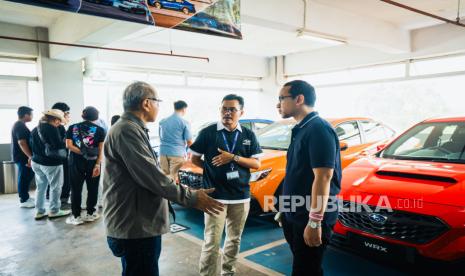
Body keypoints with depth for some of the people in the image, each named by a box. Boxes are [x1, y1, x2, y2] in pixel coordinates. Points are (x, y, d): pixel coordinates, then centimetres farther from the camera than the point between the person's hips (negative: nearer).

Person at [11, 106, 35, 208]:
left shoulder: (18, 125, 15)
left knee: (25, 177, 17)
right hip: (23, 157, -11)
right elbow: (22, 143, -26)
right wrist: (30, 157, -26)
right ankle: (23, 201, 3)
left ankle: (25, 197, 26)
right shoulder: (20, 126, -19)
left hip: (22, 156, 11)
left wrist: (29, 156, 25)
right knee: (24, 178, -4)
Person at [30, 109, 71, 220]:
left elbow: (33, 145, 15)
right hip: (51, 163, -8)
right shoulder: (52, 129, -19)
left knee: (41, 187, 16)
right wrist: (63, 154, -5)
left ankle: (39, 212, 22)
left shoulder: (35, 129, 8)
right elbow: (58, 146, -21)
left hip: (36, 162, 8)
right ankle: (54, 211, 15)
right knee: (55, 187, 7)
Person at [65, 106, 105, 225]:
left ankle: (76, 216, 11)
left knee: (76, 189, 7)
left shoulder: (72, 128, 4)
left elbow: (69, 145, -8)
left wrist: (83, 153, -9)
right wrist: (97, 165, -11)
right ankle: (90, 213, 19)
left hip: (76, 162, 1)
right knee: (92, 188, 11)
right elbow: (101, 150, -8)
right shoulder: (100, 130, 0)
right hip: (93, 162, -1)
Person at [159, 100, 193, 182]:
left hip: (163, 152, 5)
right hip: (177, 153, -5)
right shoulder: (184, 123, -5)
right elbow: (189, 142, -3)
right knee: (174, 179, -2)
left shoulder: (163, 121, 10)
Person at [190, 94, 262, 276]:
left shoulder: (248, 135, 5)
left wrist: (233, 158, -13)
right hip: (215, 196, -3)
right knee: (212, 243, -4)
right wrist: (211, 170, -1)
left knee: (234, 239, 16)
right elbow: (194, 159, 6)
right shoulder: (208, 133, -2)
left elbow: (256, 164, 0)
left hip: (241, 196, 3)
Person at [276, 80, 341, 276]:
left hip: (310, 219, -9)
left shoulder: (318, 129, -18)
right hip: (295, 215, 9)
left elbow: (323, 177, -24)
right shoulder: (301, 129, 12)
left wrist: (315, 222, -26)